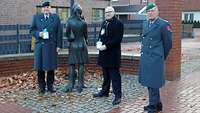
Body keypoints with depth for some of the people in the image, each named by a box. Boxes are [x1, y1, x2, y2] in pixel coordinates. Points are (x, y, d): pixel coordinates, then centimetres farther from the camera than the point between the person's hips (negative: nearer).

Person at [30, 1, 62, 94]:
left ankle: (50, 86, 15)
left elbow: (59, 32, 5)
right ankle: (41, 86, 12)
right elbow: (32, 30, 10)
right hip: (40, 46, 0)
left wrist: (58, 45, -2)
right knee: (40, 67, 2)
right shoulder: (36, 17, 10)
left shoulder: (56, 18, 9)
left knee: (51, 67, 3)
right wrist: (38, 34, -11)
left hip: (51, 46, 0)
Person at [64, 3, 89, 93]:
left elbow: (67, 34, 1)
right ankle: (80, 86, 7)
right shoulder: (83, 23, -8)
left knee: (71, 65, 7)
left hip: (73, 46, 0)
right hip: (82, 45, 0)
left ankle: (71, 85, 6)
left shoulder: (69, 22, -8)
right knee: (81, 65, 5)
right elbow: (85, 35, 6)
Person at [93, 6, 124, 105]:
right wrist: (99, 42, 0)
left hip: (113, 54, -8)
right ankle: (105, 91, 30)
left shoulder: (118, 23, -10)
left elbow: (118, 39, -18)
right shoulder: (104, 23, 15)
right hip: (104, 53, 8)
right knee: (106, 74, 18)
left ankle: (117, 95, 2)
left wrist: (106, 46, -21)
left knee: (114, 75, -4)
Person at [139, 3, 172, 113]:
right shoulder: (145, 24, 12)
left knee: (153, 83, -3)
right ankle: (158, 104, 28)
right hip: (145, 58, 8)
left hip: (155, 59, -7)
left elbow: (168, 44, -3)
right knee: (148, 82, 14)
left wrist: (162, 57, 5)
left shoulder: (163, 24, -9)